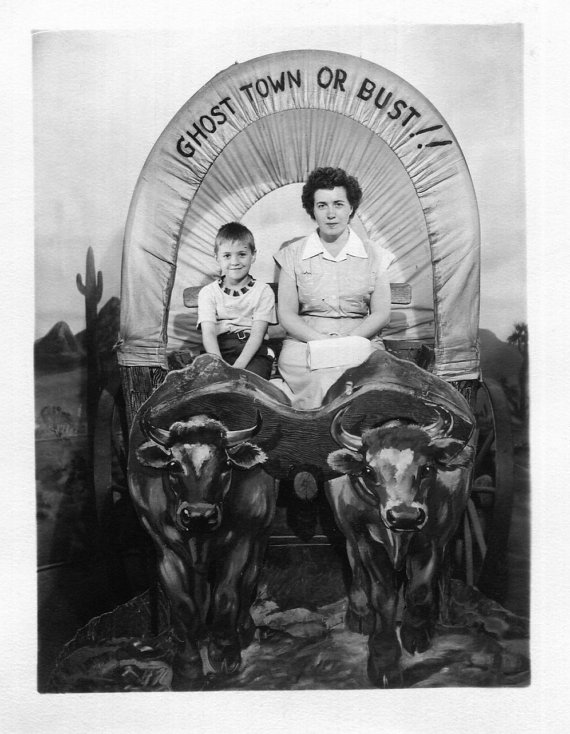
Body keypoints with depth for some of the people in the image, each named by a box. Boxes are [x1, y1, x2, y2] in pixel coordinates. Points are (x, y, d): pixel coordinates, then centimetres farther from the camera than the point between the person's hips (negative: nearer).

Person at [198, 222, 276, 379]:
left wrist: (238, 366, -20)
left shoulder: (263, 291, 6)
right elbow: (208, 333, -4)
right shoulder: (208, 292, 8)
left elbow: (257, 334, -4)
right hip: (218, 351, 1)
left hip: (252, 352, -1)